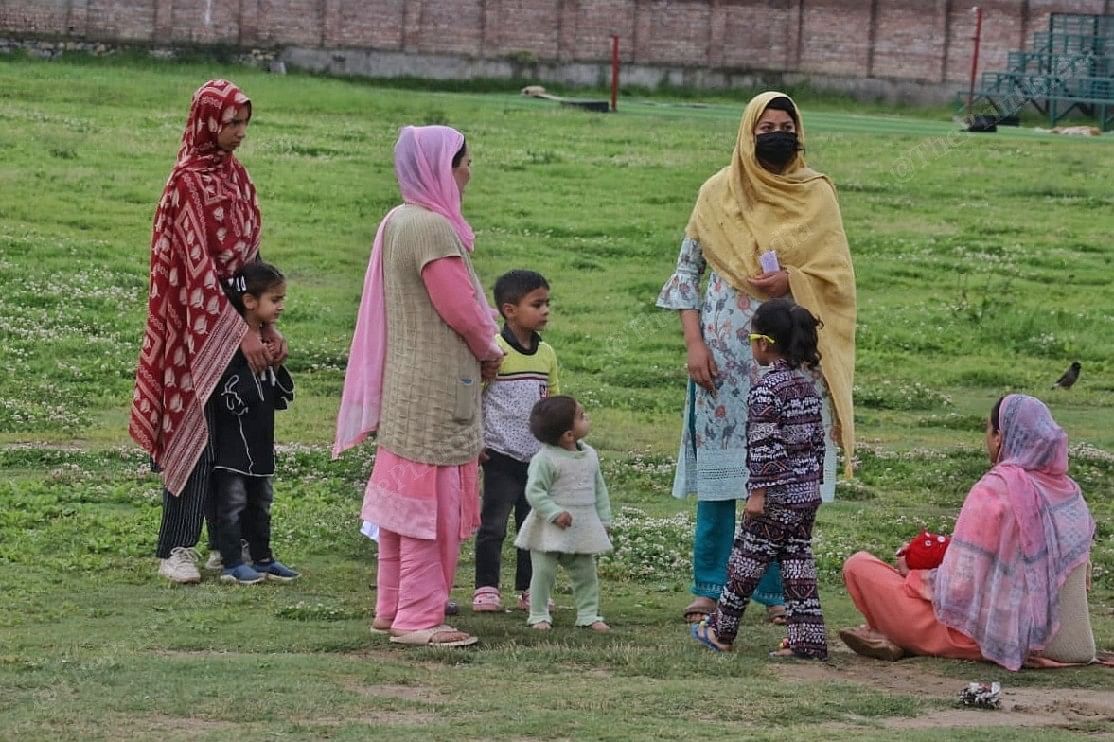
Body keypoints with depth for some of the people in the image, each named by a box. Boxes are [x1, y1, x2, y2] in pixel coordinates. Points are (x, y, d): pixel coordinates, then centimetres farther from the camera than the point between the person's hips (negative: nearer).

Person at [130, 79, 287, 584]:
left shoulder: (235, 176, 11)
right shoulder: (189, 183, -13)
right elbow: (199, 266, -19)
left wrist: (266, 325, 7)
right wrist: (241, 333, -22)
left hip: (237, 316, 7)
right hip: (198, 321, -7)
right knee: (195, 430, -6)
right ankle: (174, 549, 0)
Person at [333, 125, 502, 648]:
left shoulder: (397, 222, 11)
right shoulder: (431, 227, -20)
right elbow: (461, 309, -19)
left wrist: (478, 347, 12)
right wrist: (488, 352, 0)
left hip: (402, 382, 10)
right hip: (436, 387, -10)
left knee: (401, 497, 14)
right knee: (432, 499, -6)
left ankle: (392, 608, 21)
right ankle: (419, 617, -4)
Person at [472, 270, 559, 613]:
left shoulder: (547, 354, 8)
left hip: (538, 455, 6)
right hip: (501, 454, -6)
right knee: (493, 524, 0)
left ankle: (529, 590, 18)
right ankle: (486, 588, 7)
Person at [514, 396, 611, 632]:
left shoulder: (589, 456, 5)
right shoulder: (545, 459, -16)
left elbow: (599, 488, 13)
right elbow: (534, 491, -16)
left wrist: (604, 520, 9)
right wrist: (554, 513, -24)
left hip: (583, 529, 6)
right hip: (550, 530, -6)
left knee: (586, 573, 9)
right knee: (544, 572, -2)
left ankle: (588, 615, 17)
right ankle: (539, 615, 8)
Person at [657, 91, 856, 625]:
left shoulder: (817, 195, 5)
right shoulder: (718, 193, 5)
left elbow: (838, 274, 4)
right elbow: (687, 271, 6)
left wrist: (793, 280, -16)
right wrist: (694, 343, -3)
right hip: (727, 351, 0)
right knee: (719, 461, 0)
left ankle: (777, 590, 6)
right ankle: (708, 586, 7)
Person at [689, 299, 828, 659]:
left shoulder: (766, 390, -16)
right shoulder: (808, 385, 9)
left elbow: (764, 446, -19)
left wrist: (758, 492, -17)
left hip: (777, 495, -8)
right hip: (808, 493, 8)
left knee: (747, 560, 4)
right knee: (798, 560, 8)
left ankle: (721, 630, 15)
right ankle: (807, 640, 3)